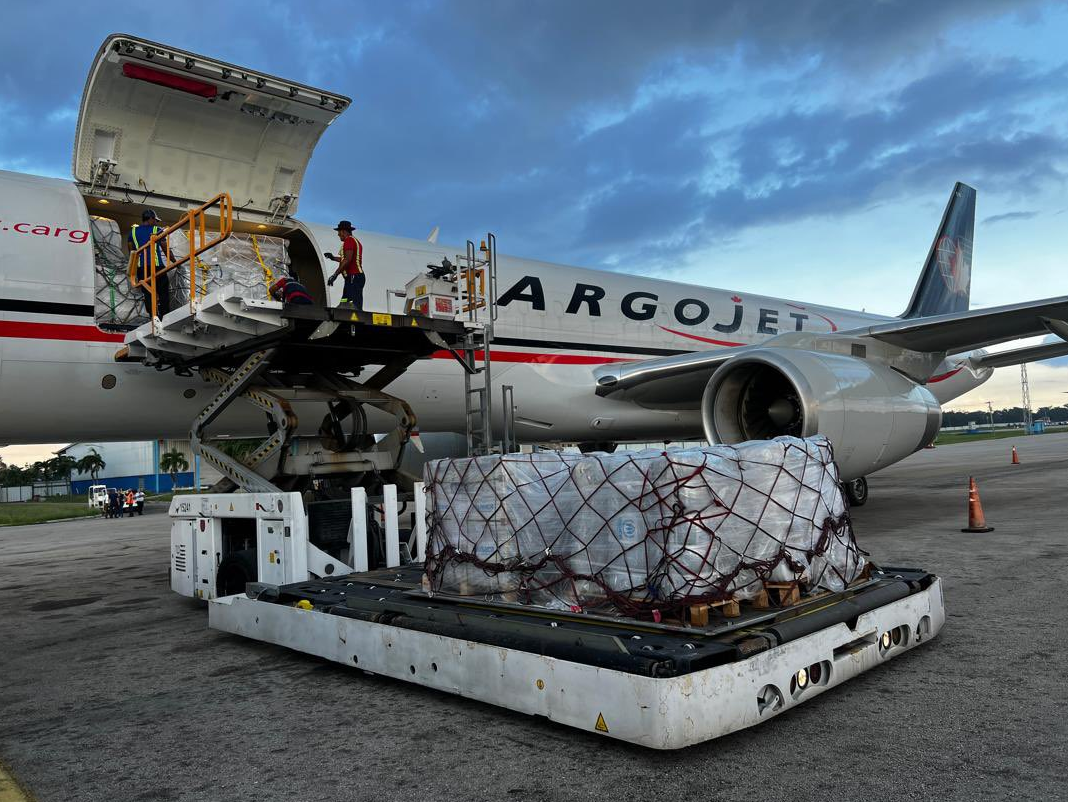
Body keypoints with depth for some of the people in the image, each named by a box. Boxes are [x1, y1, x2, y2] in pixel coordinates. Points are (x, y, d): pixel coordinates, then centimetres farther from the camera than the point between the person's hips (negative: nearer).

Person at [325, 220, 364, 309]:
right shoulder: (356, 241, 25)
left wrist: (335, 275, -20)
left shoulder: (349, 240, -7)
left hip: (353, 277, -10)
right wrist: (333, 258, 35)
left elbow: (347, 260, -19)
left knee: (355, 307, -18)